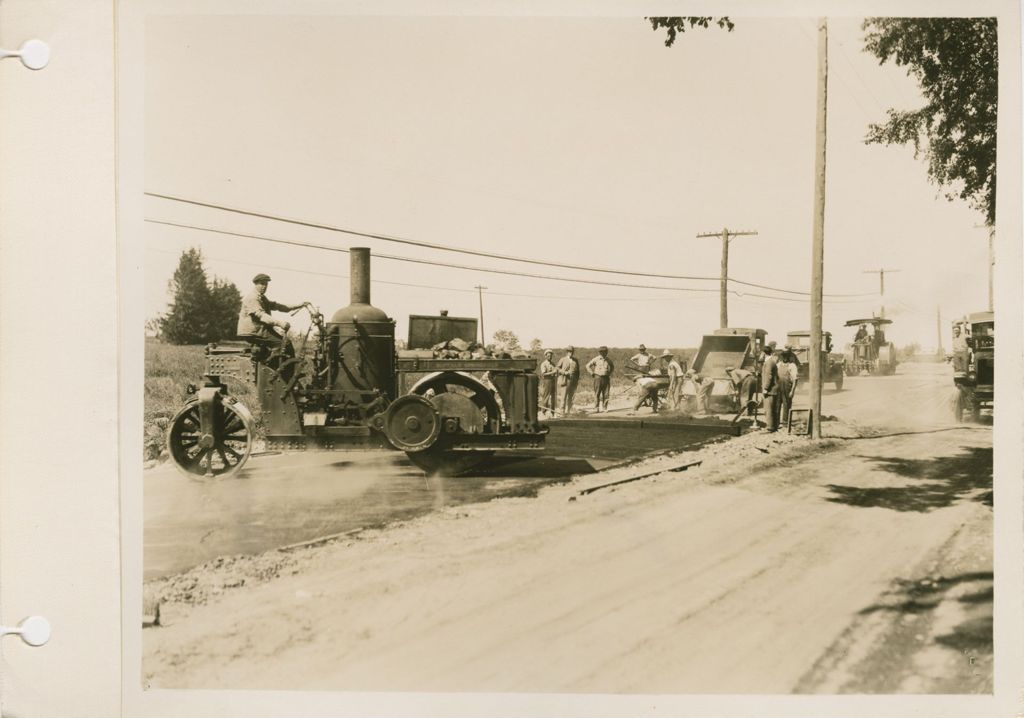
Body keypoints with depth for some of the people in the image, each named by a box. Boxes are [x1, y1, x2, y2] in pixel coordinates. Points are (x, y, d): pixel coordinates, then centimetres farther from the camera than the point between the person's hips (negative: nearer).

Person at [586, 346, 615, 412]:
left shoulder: (608, 360, 8)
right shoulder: (596, 359, -4)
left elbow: (612, 367, 27)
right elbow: (588, 365, 1)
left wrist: (609, 373, 14)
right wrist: (592, 373, -2)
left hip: (606, 378, 3)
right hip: (598, 378, -3)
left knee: (606, 394, 1)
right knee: (597, 394, -3)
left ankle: (604, 408, 7)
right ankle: (596, 408, 1)